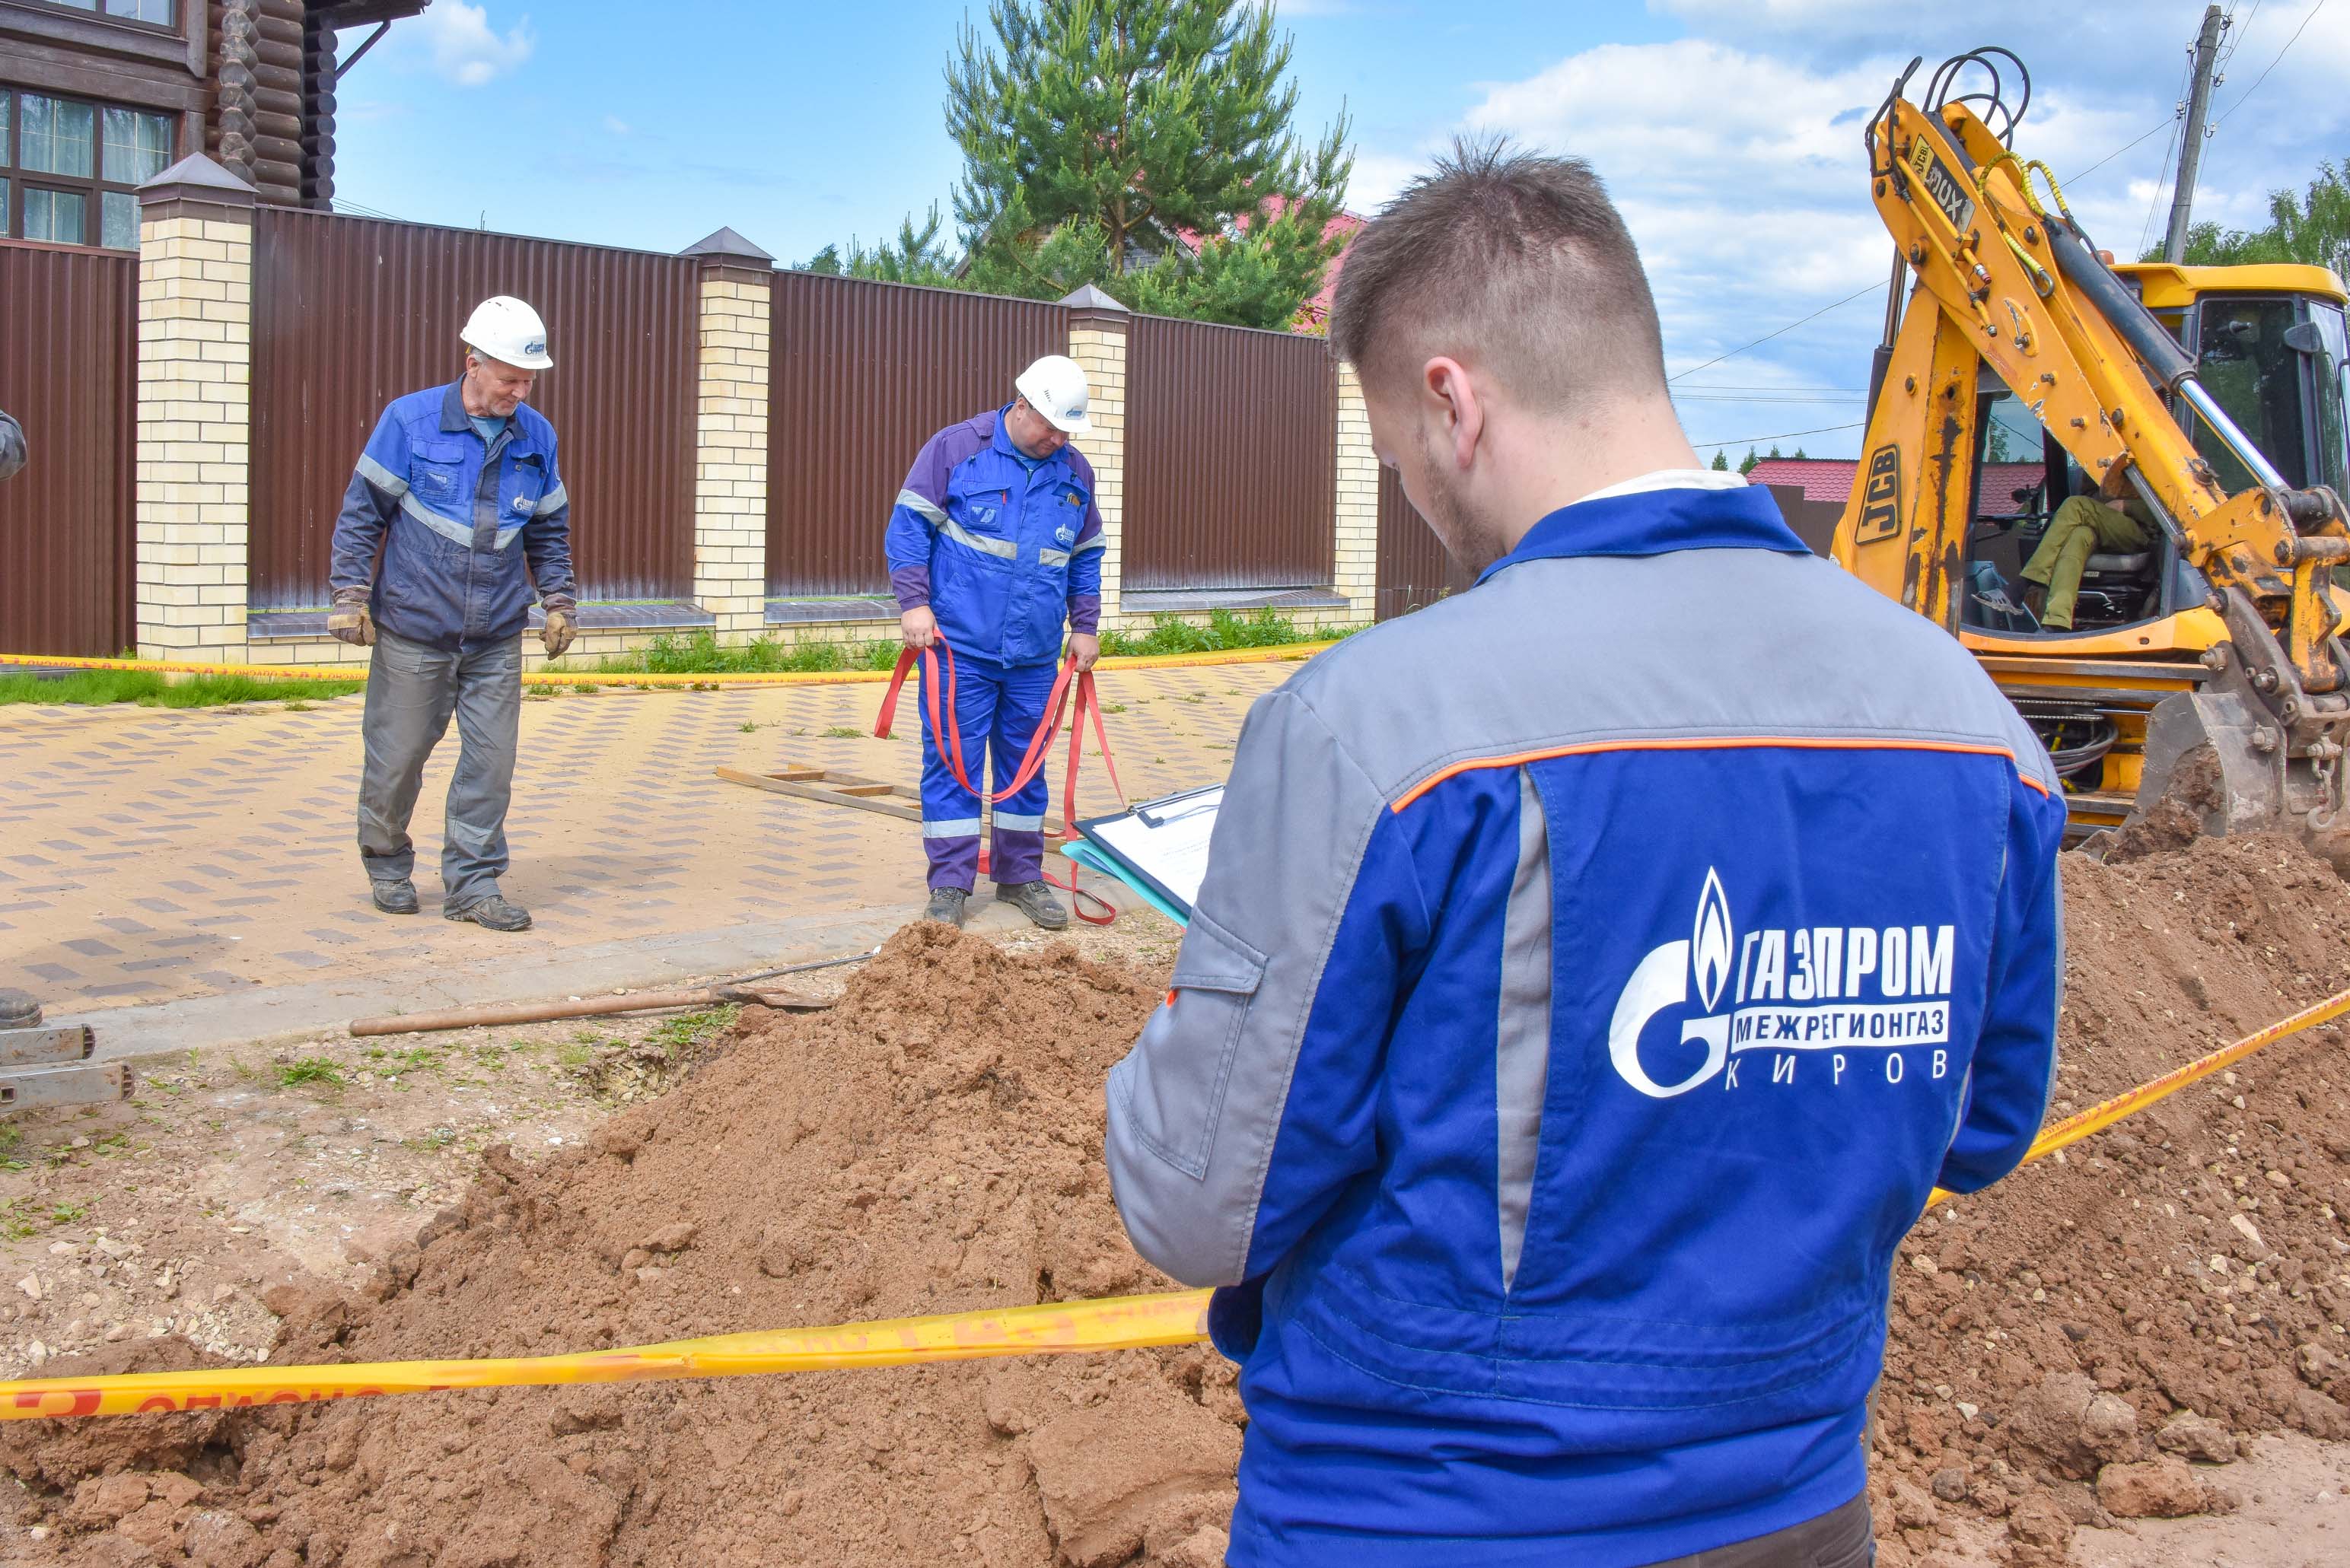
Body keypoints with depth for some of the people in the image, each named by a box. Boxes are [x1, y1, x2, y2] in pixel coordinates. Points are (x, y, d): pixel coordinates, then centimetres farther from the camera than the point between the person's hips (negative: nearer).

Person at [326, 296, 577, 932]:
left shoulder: (537, 437, 4)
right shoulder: (410, 420, -7)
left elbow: (550, 529, 16)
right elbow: (362, 510, -2)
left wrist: (559, 601, 11)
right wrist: (350, 594, -6)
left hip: (497, 638, 3)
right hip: (413, 629, -3)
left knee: (491, 760, 1)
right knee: (397, 755, 7)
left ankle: (473, 883, 11)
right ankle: (386, 864, 29)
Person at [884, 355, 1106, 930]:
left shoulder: (1075, 472, 10)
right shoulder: (956, 448, -4)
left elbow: (1087, 556, 20)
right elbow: (909, 523, -4)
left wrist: (1085, 627, 15)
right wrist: (914, 603, -12)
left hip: (1035, 657, 4)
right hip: (960, 646, -4)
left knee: (1026, 765, 11)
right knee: (952, 762, -1)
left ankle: (1021, 875, 23)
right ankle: (950, 884, 8)